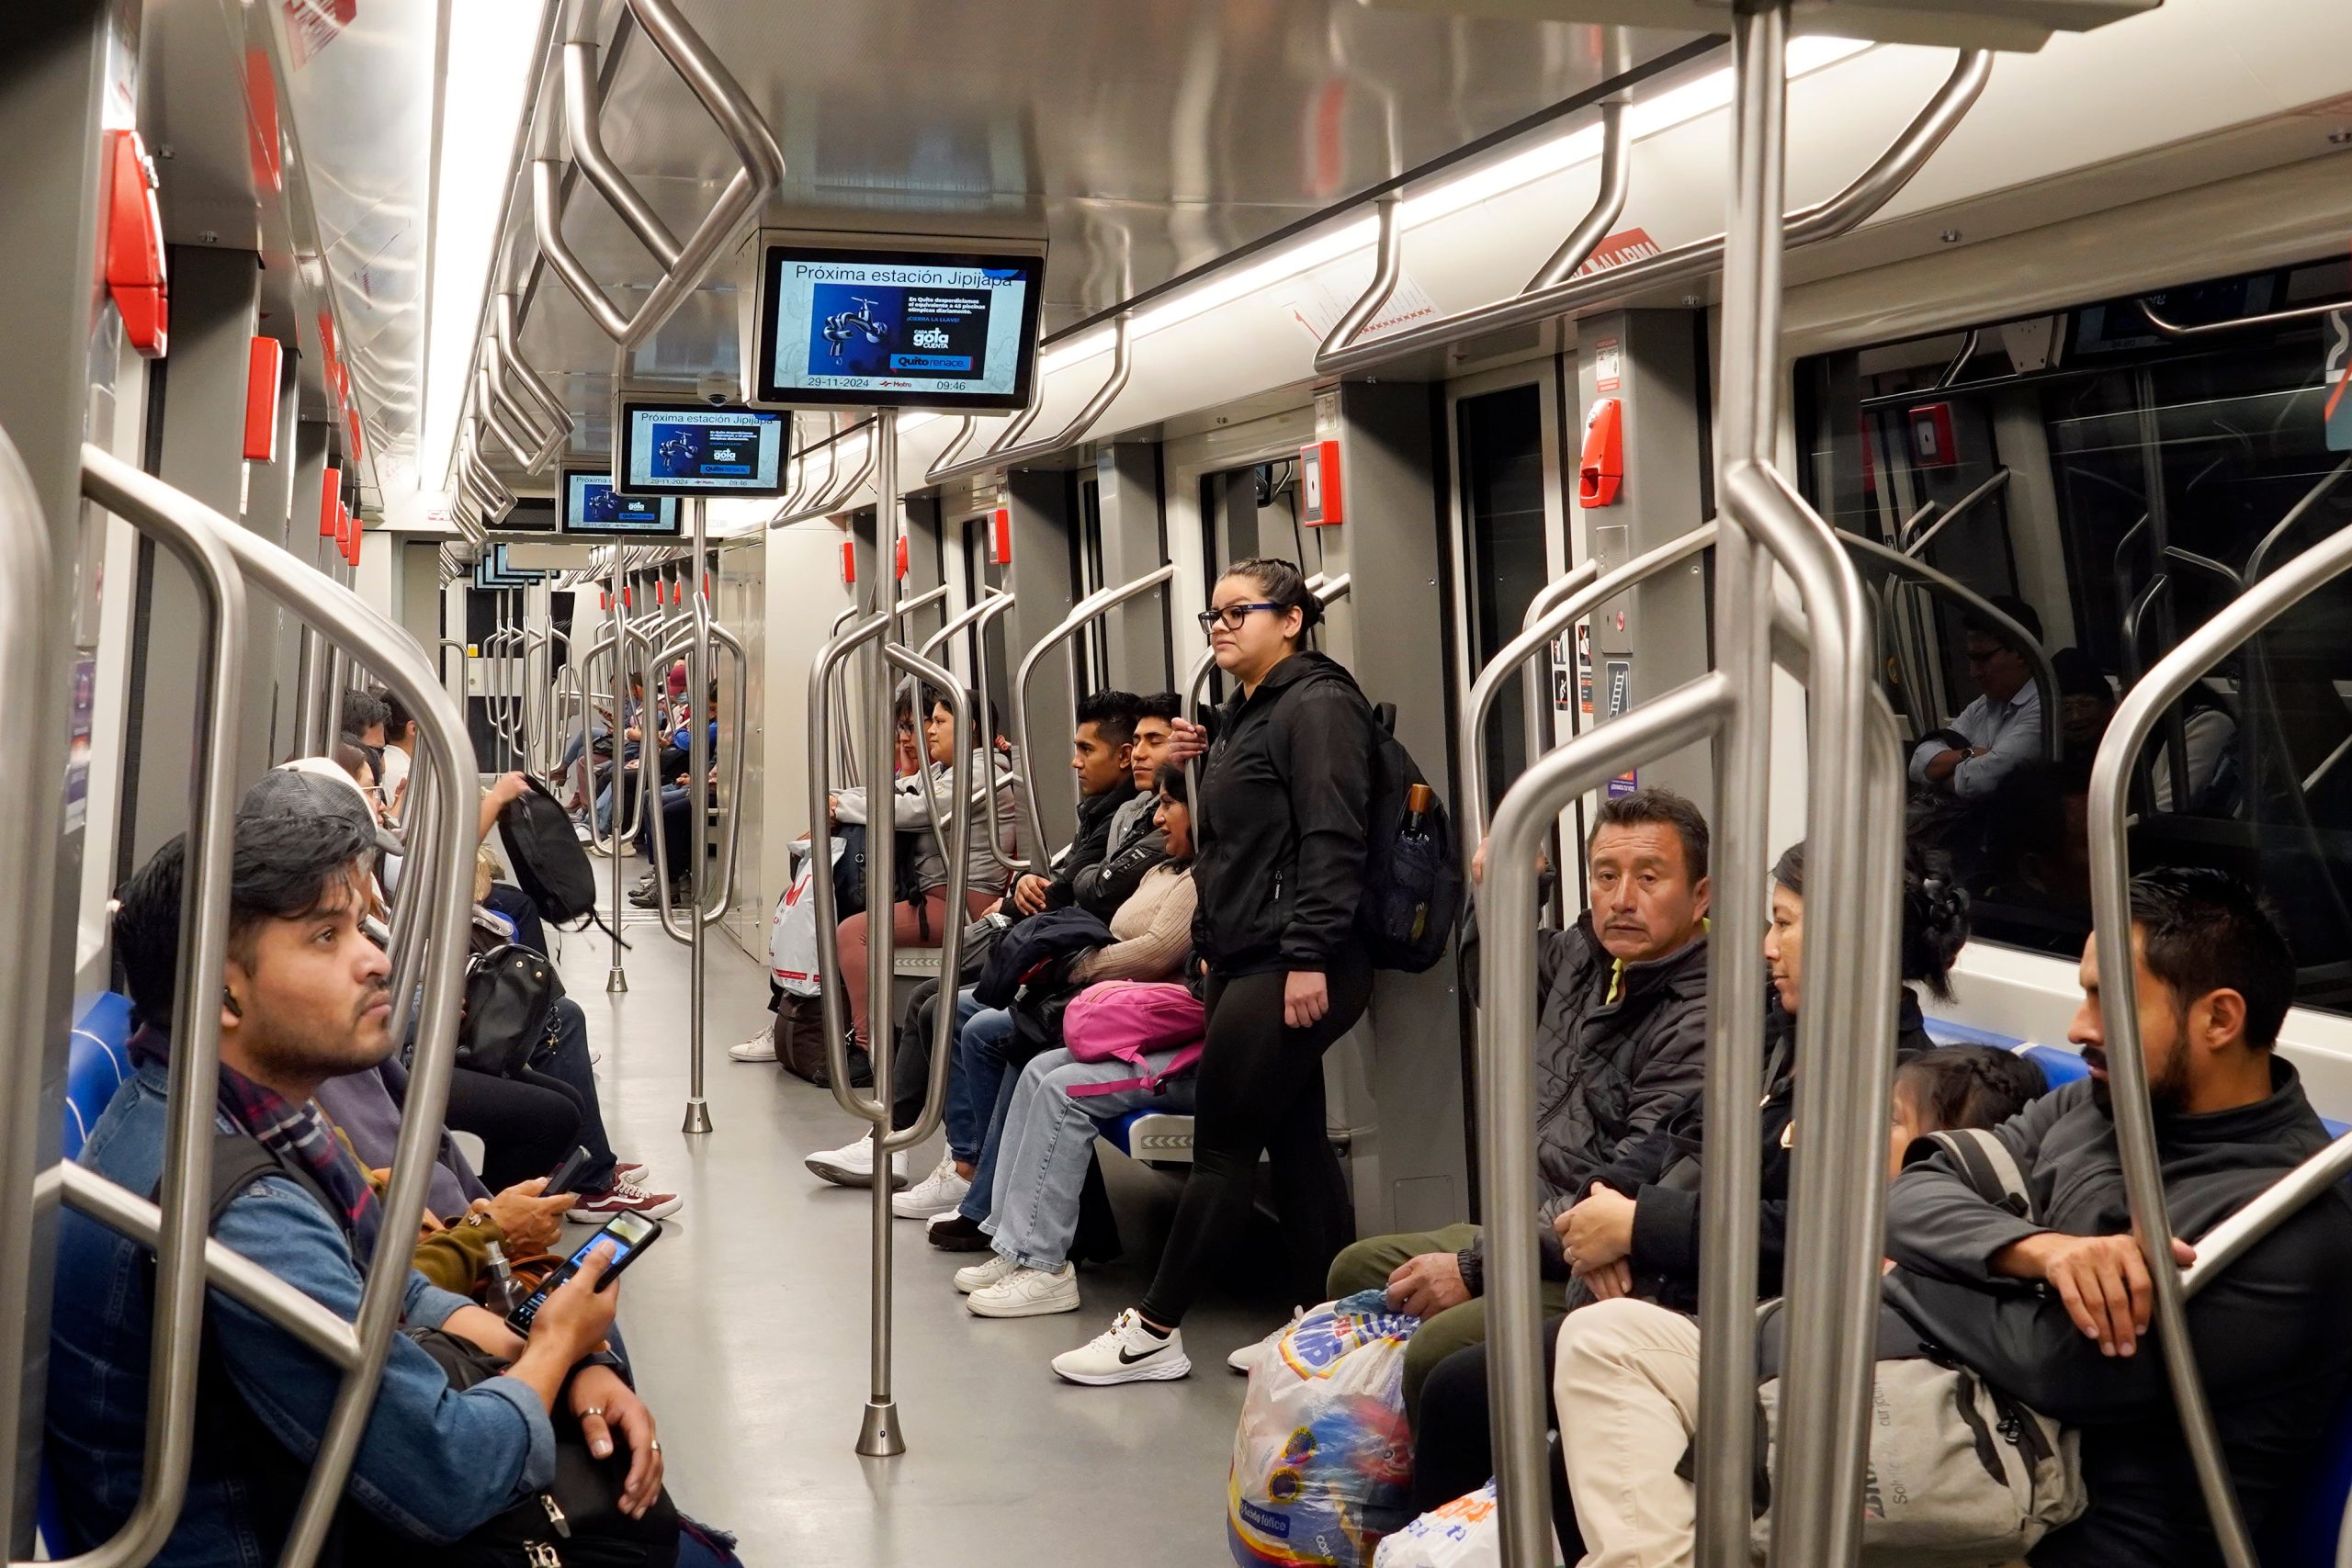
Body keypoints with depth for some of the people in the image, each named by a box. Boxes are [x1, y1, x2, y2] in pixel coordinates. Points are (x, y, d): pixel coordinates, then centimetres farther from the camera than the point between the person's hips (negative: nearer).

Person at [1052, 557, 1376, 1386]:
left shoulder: (1317, 706, -11)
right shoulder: (1244, 715, 19)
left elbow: (1331, 841, -20)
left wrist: (1308, 956, -24)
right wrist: (1214, 944, 15)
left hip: (1290, 967, -10)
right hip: (1245, 961, 10)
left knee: (1222, 1145, -3)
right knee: (1295, 1139, 11)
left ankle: (1154, 1332, 4)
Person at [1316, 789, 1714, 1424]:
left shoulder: (1698, 1021, -21)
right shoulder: (1585, 957, 8)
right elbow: (1490, 980, 32)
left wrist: (1475, 1266, -21)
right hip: (1527, 1231, 10)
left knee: (1442, 1348, -31)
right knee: (1357, 1270, 18)